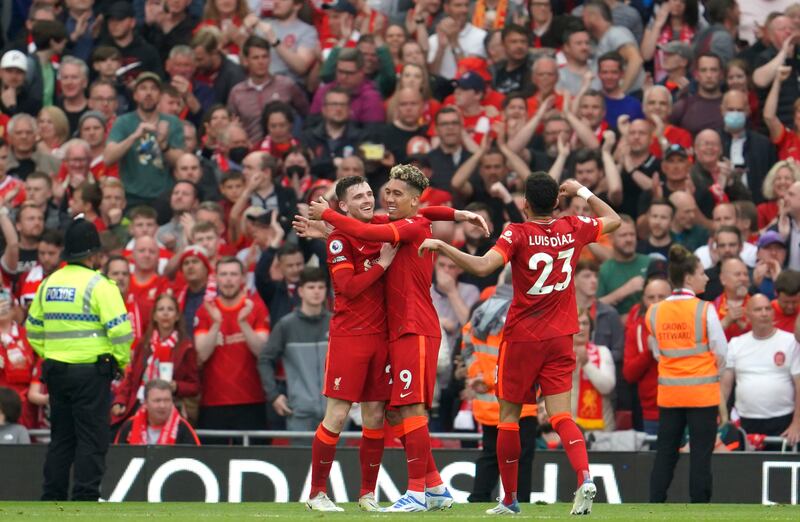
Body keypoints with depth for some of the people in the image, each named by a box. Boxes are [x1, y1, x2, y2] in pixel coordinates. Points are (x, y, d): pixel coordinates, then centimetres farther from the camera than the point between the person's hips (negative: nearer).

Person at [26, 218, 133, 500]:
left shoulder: (48, 284, 9)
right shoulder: (99, 285, -10)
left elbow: (34, 329, 15)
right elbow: (119, 329, -15)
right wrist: (123, 362, -1)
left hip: (55, 369, 6)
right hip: (91, 372, -6)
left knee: (61, 438, 13)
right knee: (92, 440, -2)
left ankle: (52, 499, 12)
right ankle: (85, 498, -5)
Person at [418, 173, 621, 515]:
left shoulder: (518, 234, -13)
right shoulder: (573, 229, 1)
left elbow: (482, 266, -26)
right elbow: (613, 220, 20)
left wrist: (441, 246, -18)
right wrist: (582, 192, 23)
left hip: (521, 337, -4)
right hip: (560, 338, 4)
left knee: (509, 416, 9)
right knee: (560, 416, -2)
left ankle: (509, 499, 13)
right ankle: (585, 478, -26)